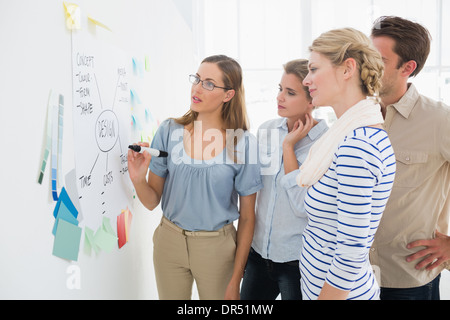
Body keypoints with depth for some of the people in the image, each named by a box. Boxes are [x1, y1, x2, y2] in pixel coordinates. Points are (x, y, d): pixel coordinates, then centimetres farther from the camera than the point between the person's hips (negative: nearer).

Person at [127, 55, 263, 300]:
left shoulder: (243, 143, -11)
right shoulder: (169, 131, -6)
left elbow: (247, 217, -5)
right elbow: (152, 201, -1)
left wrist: (235, 280, -3)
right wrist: (138, 179, -23)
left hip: (217, 247, -2)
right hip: (169, 241, 2)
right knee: (170, 297, 20)